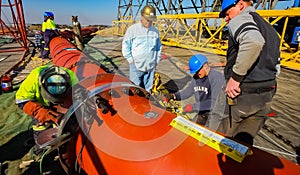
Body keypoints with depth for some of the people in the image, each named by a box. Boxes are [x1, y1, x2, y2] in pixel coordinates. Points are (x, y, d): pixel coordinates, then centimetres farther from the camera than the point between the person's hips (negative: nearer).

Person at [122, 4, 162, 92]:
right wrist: (131, 60, -6)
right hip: (136, 66, -4)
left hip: (151, 67, 4)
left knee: (147, 89, 14)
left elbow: (159, 48, 18)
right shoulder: (132, 29, -5)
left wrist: (157, 60, 13)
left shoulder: (155, 31, 8)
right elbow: (125, 46, -2)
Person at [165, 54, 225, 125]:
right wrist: (174, 96, -3)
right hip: (201, 112, 6)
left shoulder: (217, 77, -17)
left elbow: (215, 102, -22)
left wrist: (194, 106, -26)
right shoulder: (196, 77, 4)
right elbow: (189, 90, 14)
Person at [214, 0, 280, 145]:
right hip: (267, 97, 9)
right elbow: (275, 67, 23)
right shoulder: (270, 29, 21)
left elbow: (253, 41, -31)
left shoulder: (240, 19, -7)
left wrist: (235, 76, -24)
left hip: (242, 95, -8)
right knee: (244, 142, 18)